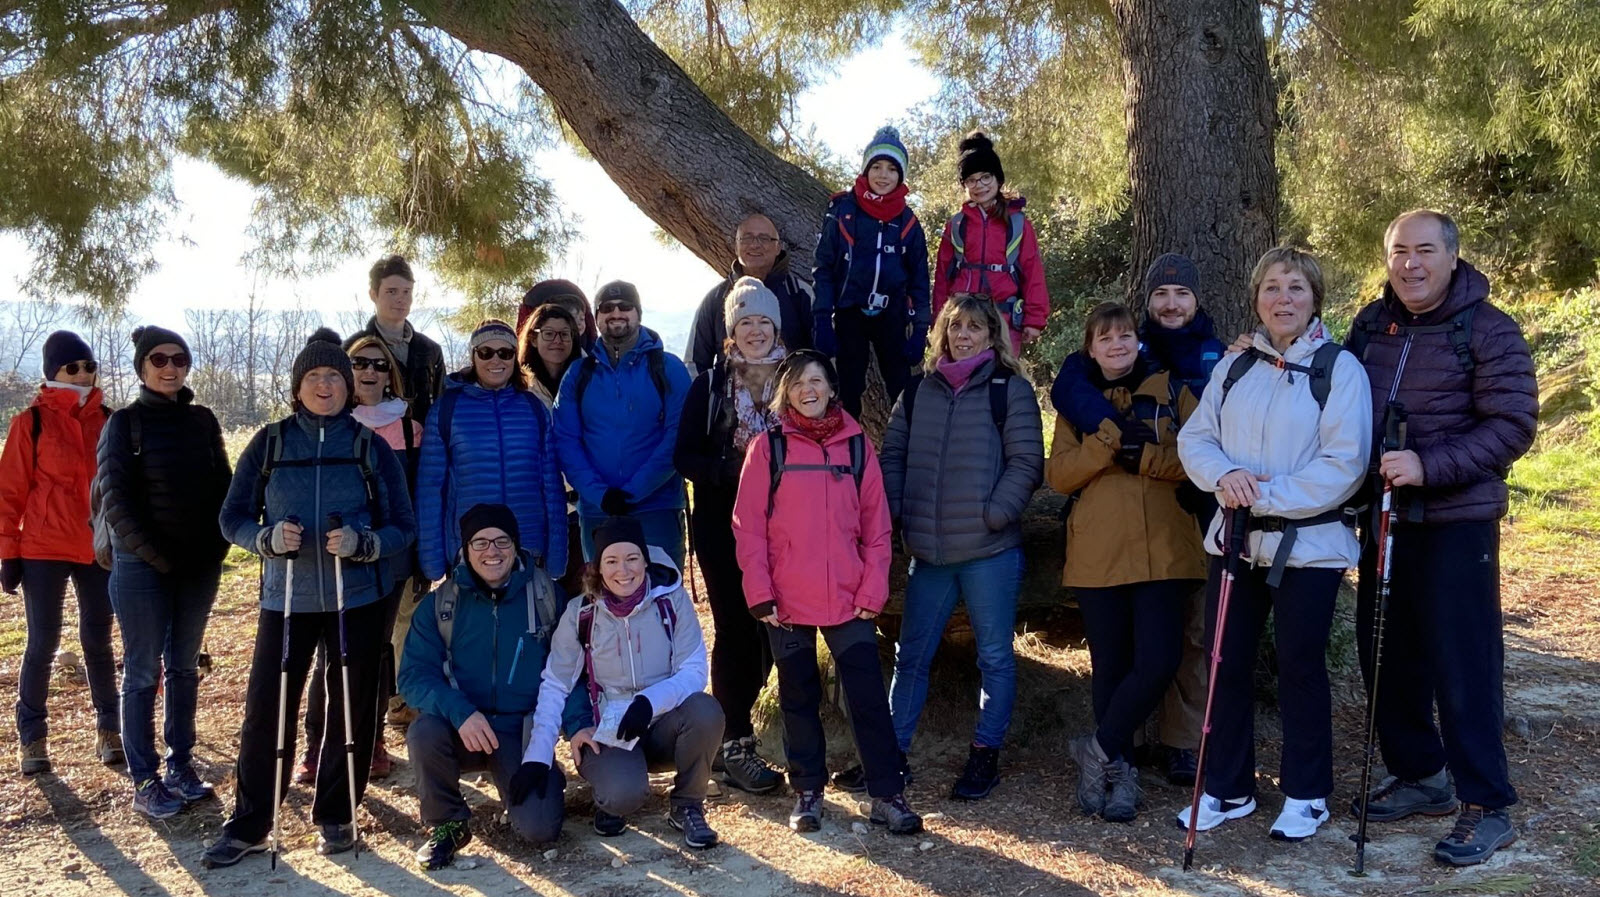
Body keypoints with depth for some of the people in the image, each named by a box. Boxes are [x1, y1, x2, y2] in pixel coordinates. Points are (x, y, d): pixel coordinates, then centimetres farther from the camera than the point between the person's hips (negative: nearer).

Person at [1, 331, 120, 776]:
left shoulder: (107, 420, 4)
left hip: (100, 548, 3)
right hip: (44, 548, -2)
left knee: (97, 640, 10)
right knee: (43, 643, 3)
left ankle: (109, 729, 20)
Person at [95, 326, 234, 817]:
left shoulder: (202, 420, 9)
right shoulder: (125, 422, -2)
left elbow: (222, 485, 11)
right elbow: (114, 497, -8)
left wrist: (215, 546, -2)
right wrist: (157, 554, -13)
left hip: (199, 565, 4)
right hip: (142, 567, -4)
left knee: (185, 668, 10)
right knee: (144, 673, 0)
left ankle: (180, 766, 20)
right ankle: (144, 781, 7)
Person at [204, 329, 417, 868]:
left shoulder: (372, 447, 3)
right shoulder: (269, 443, 4)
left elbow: (403, 527, 2)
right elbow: (233, 518, 5)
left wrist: (360, 543, -18)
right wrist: (268, 538, -16)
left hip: (357, 600, 0)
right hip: (286, 598, 0)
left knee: (352, 711, 5)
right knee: (266, 709, 0)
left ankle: (335, 817, 22)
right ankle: (248, 826, 14)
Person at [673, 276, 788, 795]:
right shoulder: (710, 385, 3)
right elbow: (685, 457, -1)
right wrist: (734, 468, -17)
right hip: (723, 527, -2)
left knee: (772, 627, 5)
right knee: (736, 629, -2)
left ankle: (732, 728, 25)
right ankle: (736, 747, 7)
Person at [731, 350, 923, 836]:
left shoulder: (857, 444, 5)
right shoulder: (767, 447, 1)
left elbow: (876, 526, 5)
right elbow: (748, 527, -2)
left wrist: (872, 590, -2)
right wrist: (760, 594, -8)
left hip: (849, 600, 1)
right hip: (787, 603, -1)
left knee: (869, 697, 1)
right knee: (798, 699, 11)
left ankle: (887, 794, 10)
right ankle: (807, 791, 24)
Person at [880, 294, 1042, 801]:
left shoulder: (1011, 390, -2)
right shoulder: (920, 390, 11)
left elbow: (1026, 463, -6)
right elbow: (894, 453, 12)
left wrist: (993, 513, -14)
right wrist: (893, 510, 0)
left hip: (991, 550, -4)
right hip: (928, 551, 4)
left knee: (995, 657, 8)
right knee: (911, 656, 11)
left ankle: (986, 754, 21)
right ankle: (892, 750, 22)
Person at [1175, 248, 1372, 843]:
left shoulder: (1340, 368, -7)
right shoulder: (1234, 368, 9)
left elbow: (1344, 466, -15)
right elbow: (1194, 439, 6)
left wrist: (1264, 496, -18)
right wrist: (1224, 475, -15)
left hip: (1309, 544, -4)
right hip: (1236, 540, 5)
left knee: (1300, 668, 6)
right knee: (1226, 664, 9)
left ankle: (1306, 795, 23)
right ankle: (1227, 790, 24)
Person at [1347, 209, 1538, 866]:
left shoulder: (1488, 330, -8)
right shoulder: (1371, 323, 7)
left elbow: (1513, 425, -14)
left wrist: (1429, 466, -24)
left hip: (1456, 521, -5)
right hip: (1384, 516, 6)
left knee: (1462, 662, -3)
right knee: (1384, 651, 11)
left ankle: (1487, 807, 10)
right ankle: (1418, 777, 28)